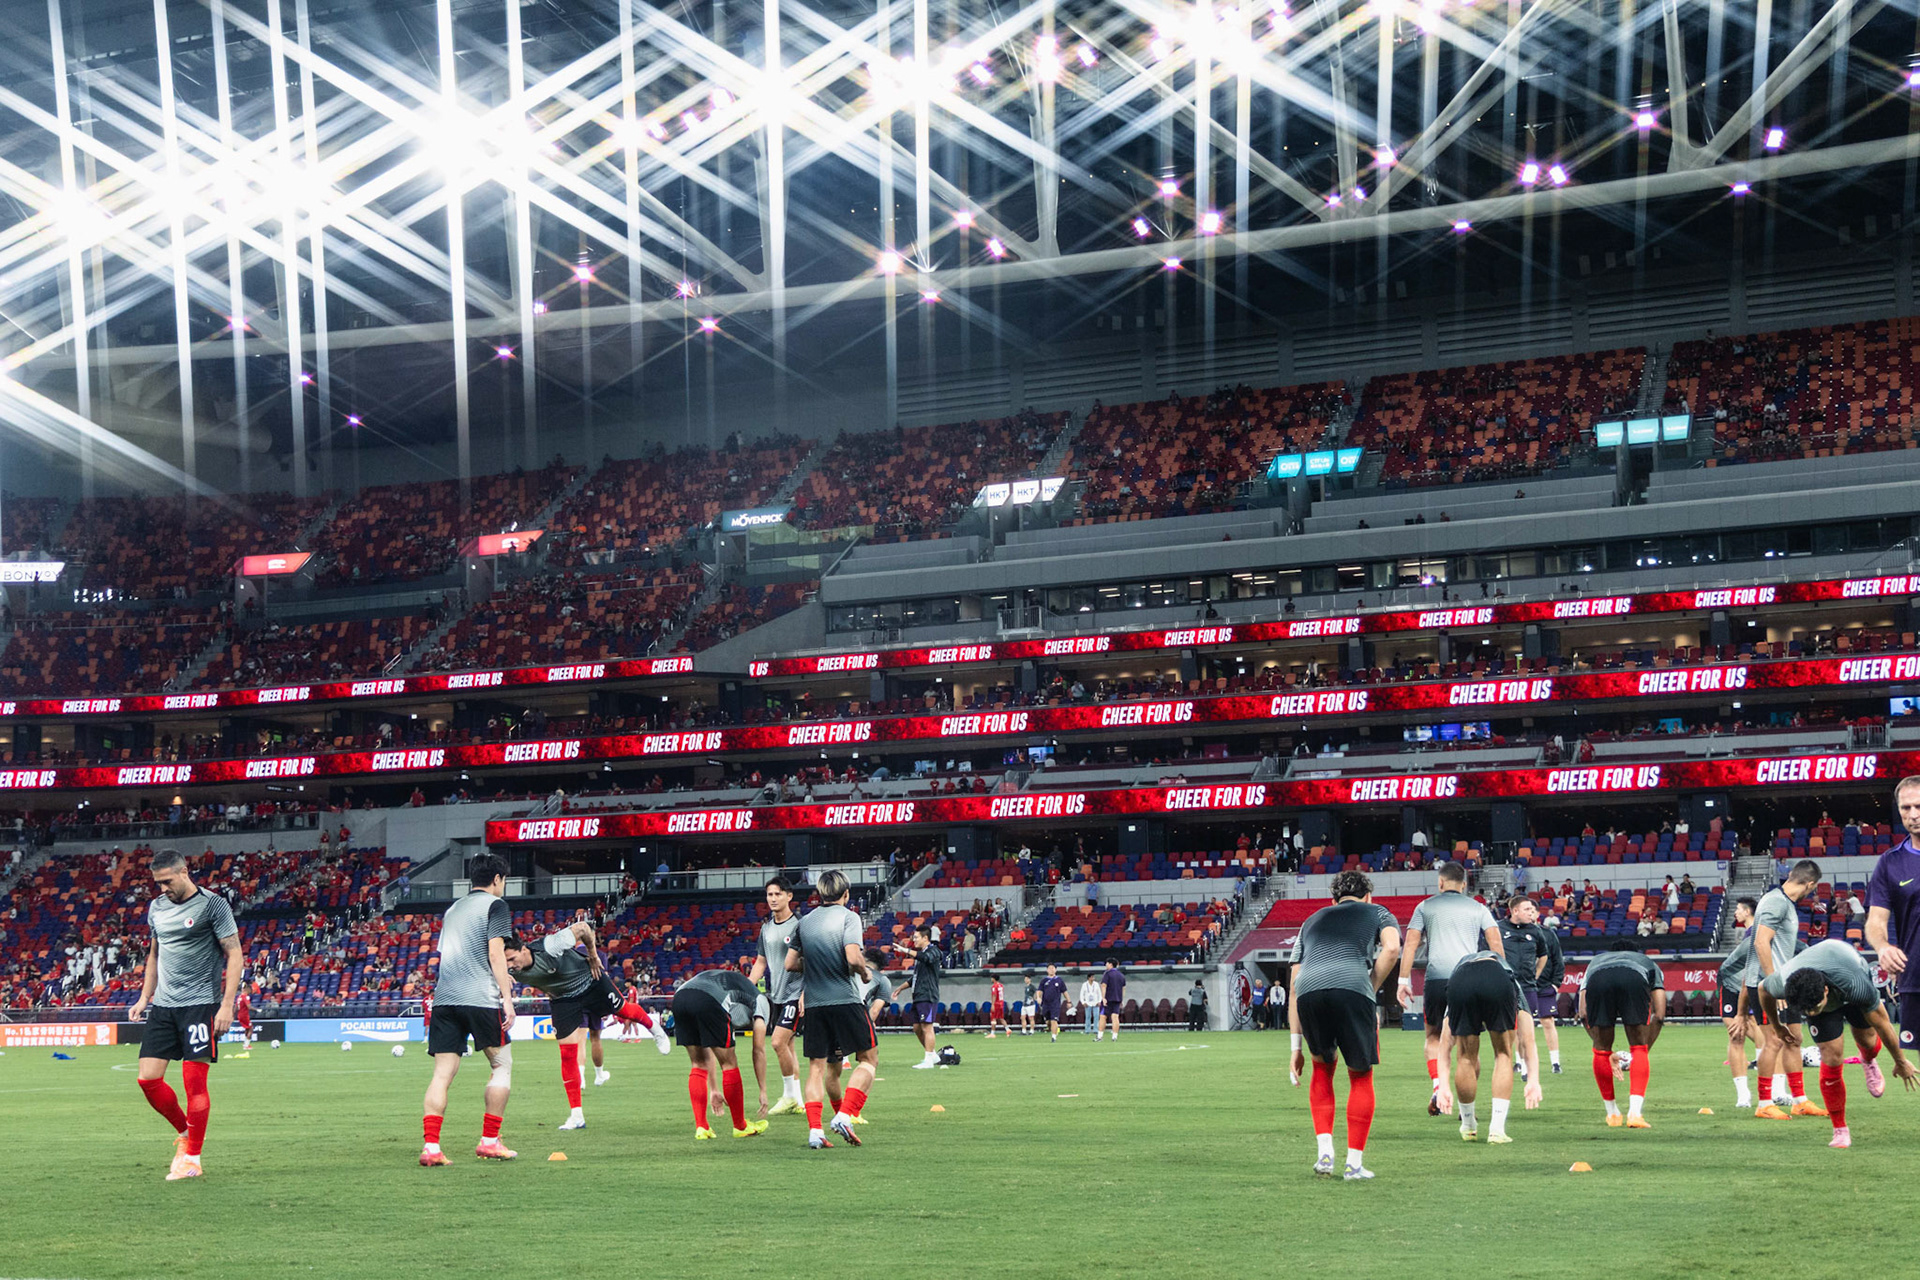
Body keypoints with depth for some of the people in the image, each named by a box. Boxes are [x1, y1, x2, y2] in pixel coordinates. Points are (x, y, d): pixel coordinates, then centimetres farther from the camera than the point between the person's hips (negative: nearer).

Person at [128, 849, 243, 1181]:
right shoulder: (157, 908, 13)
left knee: (194, 1080, -8)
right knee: (148, 1078, -1)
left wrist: (227, 1005, -14)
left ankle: (192, 1159, 2)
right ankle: (184, 1133, 22)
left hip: (200, 1004, -6)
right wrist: (144, 997, 18)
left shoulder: (212, 905, -7)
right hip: (163, 1006, 6)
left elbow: (234, 955, -7)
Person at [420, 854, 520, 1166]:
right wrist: (507, 998, -9)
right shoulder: (495, 905, 2)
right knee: (502, 1064, 10)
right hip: (480, 998, -6)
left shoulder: (454, 909, 23)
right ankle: (489, 1140, 7)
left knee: (443, 1073, 1)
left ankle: (431, 1146, -10)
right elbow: (495, 953, -9)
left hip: (443, 999, 6)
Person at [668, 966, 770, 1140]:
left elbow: (710, 1050, 44)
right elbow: (759, 1051, 24)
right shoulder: (760, 1001, 27)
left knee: (699, 1064, 20)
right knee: (729, 1064, 10)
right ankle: (740, 1127, 21)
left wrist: (713, 1090, 48)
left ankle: (701, 1128, 15)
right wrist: (763, 1091, 30)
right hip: (707, 1001, -7)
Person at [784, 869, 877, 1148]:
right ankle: (844, 1116, -8)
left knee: (816, 1067, 8)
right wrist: (865, 972, 2)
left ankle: (814, 1130, 2)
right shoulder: (848, 917, -5)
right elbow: (853, 957, -18)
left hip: (814, 1004, 5)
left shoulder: (805, 921, 12)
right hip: (845, 1000, -5)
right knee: (869, 1058, 7)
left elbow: (790, 963, 13)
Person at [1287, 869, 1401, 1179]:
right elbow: (1391, 948, 4)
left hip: (1309, 991, 3)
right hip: (1352, 988, -3)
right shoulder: (1377, 913, 29)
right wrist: (1371, 991, 12)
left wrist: (1296, 1048, 29)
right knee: (1361, 1076, 16)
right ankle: (1355, 1162, 14)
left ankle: (1324, 1151, 15)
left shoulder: (1311, 921, 36)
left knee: (1322, 1069, 26)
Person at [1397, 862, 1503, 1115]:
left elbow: (1410, 944, 4)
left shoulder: (1425, 907, 12)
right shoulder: (1478, 908, 15)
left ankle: (1438, 1087, -7)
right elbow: (1495, 943, 5)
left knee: (1434, 1037, 15)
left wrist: (1404, 981, 4)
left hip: (1436, 978, -1)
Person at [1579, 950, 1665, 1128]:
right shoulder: (1650, 965, 43)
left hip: (1597, 981, 1)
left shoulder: (1595, 962, 45)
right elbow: (1659, 1015, 28)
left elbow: (1584, 1014, 30)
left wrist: (1609, 1054, 36)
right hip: (1634, 981, -1)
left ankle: (1612, 1114, 29)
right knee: (1639, 1047, 14)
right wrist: (1645, 1051, 36)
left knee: (1601, 1050, 19)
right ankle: (1635, 1112, 2)